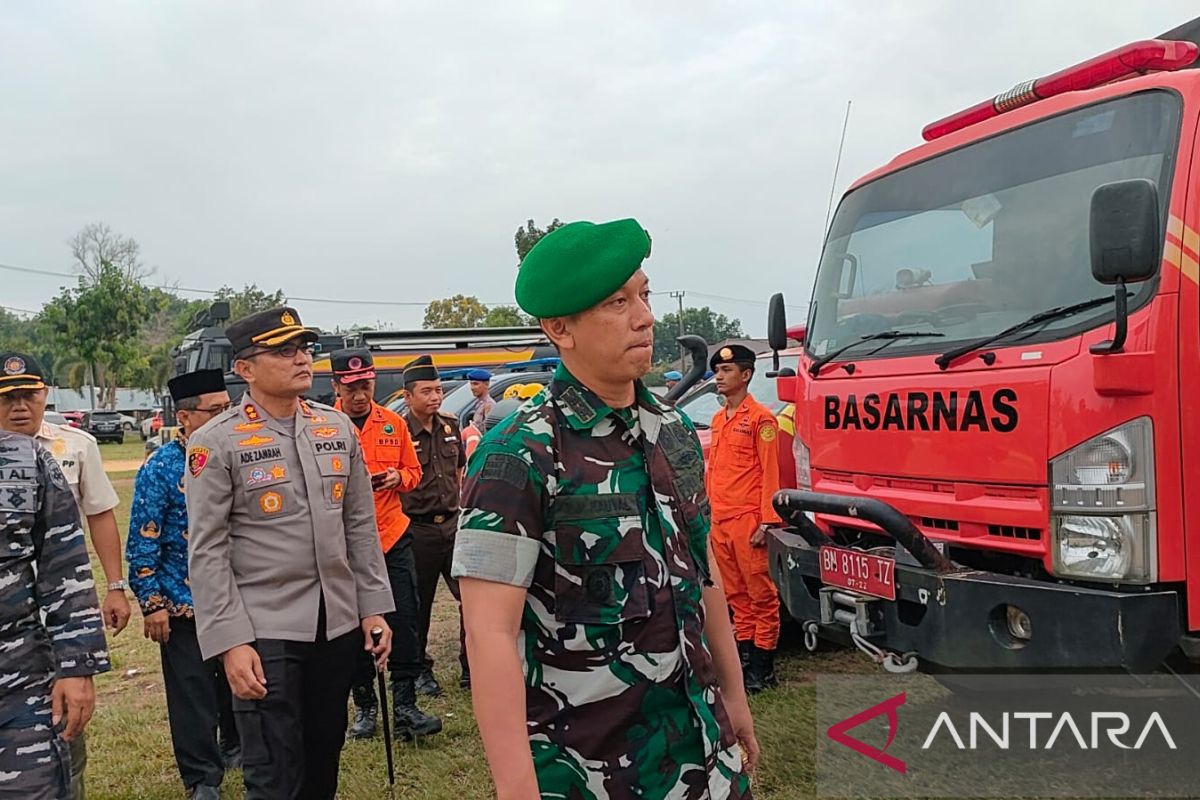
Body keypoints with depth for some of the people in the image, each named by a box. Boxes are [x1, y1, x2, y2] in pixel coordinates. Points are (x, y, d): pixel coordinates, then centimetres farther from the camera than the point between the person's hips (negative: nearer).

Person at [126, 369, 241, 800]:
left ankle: (236, 747, 42)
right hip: (185, 602, -4)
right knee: (193, 692, 4)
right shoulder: (161, 468, -11)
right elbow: (143, 543, -9)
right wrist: (152, 603, -11)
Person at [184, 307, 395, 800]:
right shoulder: (215, 443, -8)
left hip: (339, 624, 5)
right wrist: (230, 642, -14)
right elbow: (207, 552, -9)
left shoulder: (338, 428, 6)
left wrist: (374, 607, 6)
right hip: (263, 631, -4)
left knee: (324, 760, 17)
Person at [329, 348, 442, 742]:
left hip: (393, 537, 2)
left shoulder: (393, 423, 5)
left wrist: (398, 478, -8)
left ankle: (404, 705, 8)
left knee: (404, 621, -1)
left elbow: (413, 470, 14)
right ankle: (364, 706, 24)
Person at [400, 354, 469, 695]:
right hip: (418, 530, -5)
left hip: (453, 524, 5)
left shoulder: (451, 425, 6)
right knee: (419, 606, 10)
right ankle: (421, 670, 28)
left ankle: (471, 668, 19)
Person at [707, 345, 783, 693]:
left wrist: (766, 522, -15)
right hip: (719, 521, 8)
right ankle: (743, 655, 22)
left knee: (761, 593, 0)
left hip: (748, 520, -8)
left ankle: (763, 667, 6)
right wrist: (708, 511, 16)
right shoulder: (718, 420, 17)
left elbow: (769, 472, -10)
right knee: (736, 594, 13)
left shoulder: (760, 418, -6)